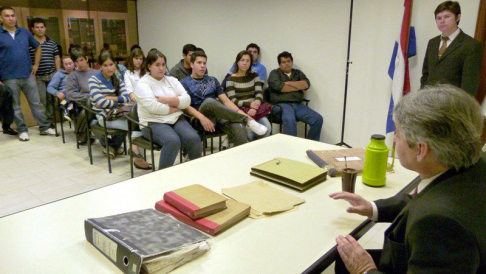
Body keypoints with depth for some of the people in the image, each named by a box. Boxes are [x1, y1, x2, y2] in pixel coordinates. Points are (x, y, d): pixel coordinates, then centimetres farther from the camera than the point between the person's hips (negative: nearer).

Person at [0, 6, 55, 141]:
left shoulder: (24, 32, 8)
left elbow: (38, 47, 22)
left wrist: (36, 64, 12)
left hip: (27, 75, 3)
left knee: (36, 102, 7)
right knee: (15, 106, 6)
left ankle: (45, 127, 15)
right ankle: (22, 130, 16)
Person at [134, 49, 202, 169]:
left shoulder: (172, 80, 16)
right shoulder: (142, 84, 0)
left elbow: (186, 100, 3)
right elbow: (153, 107, -16)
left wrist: (166, 100, -10)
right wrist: (175, 107, -5)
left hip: (176, 119, 5)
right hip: (153, 123, -4)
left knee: (194, 138, -24)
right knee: (173, 141, -33)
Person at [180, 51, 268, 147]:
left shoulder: (213, 80, 22)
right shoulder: (184, 83, 10)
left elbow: (226, 101, 15)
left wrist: (242, 114, -2)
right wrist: (202, 118, -23)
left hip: (219, 115, 3)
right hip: (199, 119, -3)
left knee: (239, 129, -30)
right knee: (209, 101, -37)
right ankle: (247, 121, -29)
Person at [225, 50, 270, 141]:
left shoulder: (254, 76, 14)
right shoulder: (231, 79, 2)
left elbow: (259, 94, 2)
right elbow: (232, 100, -6)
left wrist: (255, 105, -18)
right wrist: (249, 104, -19)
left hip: (254, 108, 3)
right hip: (239, 110, -3)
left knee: (267, 127, -24)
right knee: (249, 128, -32)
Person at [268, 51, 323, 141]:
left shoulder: (298, 73, 23)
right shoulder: (274, 73, 12)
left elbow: (306, 84, 4)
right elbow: (278, 87, -9)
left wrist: (288, 83, -4)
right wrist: (298, 86, 2)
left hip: (298, 105, 5)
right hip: (281, 104, -4)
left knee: (318, 119, -15)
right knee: (289, 120, -37)